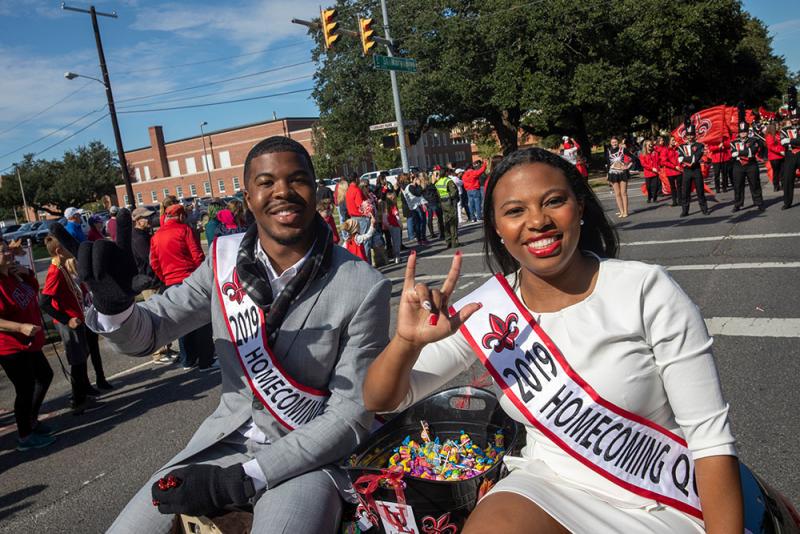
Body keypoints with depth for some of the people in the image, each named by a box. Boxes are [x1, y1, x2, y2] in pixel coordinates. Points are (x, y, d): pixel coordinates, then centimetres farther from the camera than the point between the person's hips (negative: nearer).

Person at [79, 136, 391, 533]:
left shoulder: (363, 288, -16)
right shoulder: (224, 257, -3)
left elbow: (351, 415, -13)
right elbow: (145, 334, 6)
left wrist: (242, 479, -17)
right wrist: (114, 302, -18)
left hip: (309, 455, -4)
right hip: (225, 439, 4)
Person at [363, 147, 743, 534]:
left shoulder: (648, 291, -15)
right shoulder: (487, 309, -8)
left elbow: (711, 437, -11)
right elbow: (380, 400, -8)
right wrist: (407, 341, -27)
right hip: (548, 484, 2)